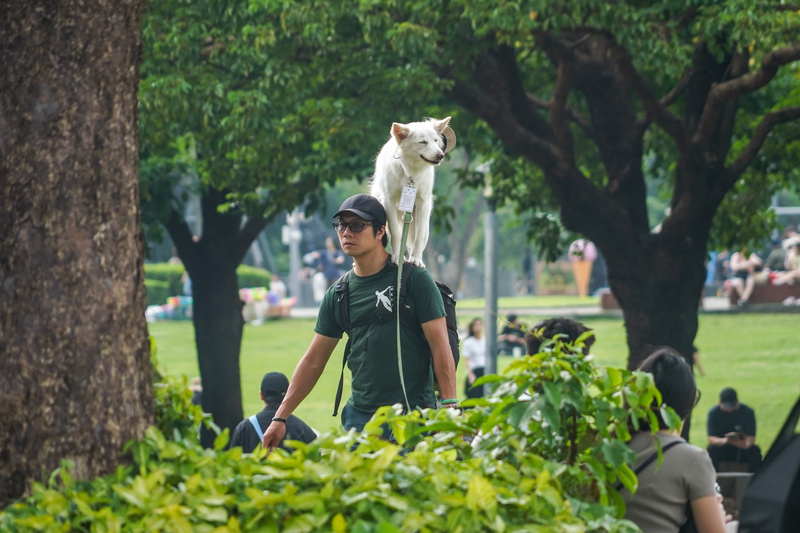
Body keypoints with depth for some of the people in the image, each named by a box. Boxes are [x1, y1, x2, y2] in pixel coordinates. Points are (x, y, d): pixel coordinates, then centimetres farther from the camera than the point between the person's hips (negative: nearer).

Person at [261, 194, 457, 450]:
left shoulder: (413, 279, -1)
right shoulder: (338, 294, 12)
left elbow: (440, 345, -5)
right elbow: (313, 361, 17)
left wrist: (450, 408, -13)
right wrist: (280, 417, 12)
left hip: (413, 415, -4)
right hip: (359, 416, 4)